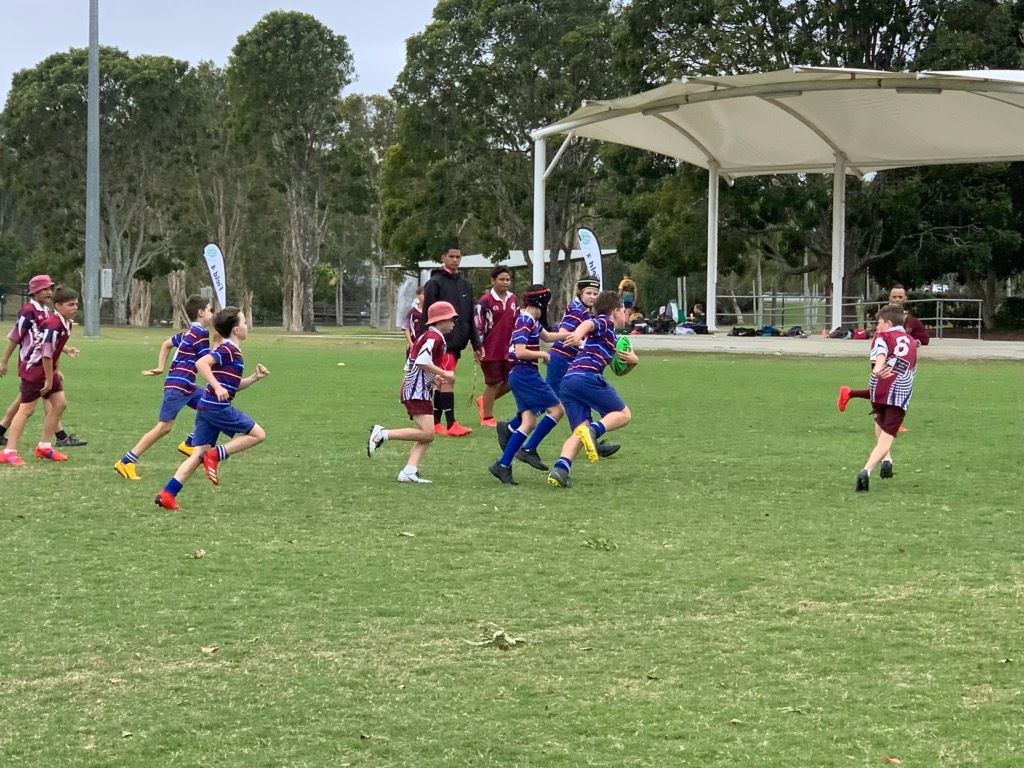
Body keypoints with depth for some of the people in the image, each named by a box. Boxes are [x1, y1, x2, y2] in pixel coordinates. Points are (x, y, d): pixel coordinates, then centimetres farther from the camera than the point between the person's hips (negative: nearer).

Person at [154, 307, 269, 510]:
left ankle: (167, 494, -4)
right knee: (258, 434, -1)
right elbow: (201, 363, -23)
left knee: (199, 454, 5)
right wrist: (217, 387, -27)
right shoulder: (228, 349, -9)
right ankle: (216, 455, -8)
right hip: (218, 407, -9)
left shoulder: (230, 351, 22)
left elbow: (234, 385, 31)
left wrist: (255, 377, 20)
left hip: (205, 407, 9)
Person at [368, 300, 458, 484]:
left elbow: (410, 366, 21)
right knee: (427, 433, -19)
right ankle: (383, 434, -16)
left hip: (411, 391, 11)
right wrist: (444, 374, -14)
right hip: (418, 392, -11)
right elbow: (422, 361, -23)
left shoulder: (425, 336, 21)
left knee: (427, 436, 5)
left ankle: (409, 472, -7)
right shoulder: (434, 337, -10)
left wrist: (434, 378, 18)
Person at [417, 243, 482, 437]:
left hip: (457, 342, 7)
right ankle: (451, 424, -16)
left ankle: (434, 423, 16)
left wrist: (476, 344, 14)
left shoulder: (464, 284, 14)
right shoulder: (435, 283, -6)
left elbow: (470, 317, 17)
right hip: (442, 341, -7)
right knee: (448, 379, -13)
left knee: (442, 382, 11)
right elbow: (427, 316, -9)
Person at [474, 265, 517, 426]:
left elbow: (518, 322, 19)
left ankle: (484, 401, 28)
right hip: (491, 350, -6)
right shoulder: (486, 300, -9)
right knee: (493, 383, 1)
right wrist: (479, 347, -14)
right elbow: (478, 325, -11)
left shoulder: (513, 300, 10)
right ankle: (487, 418, 14)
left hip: (509, 351, 6)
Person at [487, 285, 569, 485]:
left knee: (529, 422, 2)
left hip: (520, 376, 9)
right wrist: (542, 354, -8)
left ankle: (503, 465, -3)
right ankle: (528, 450, -7)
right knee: (556, 410, -7)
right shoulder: (525, 322, -14)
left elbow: (547, 336, 34)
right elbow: (520, 352, -22)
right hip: (524, 373, -9)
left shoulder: (531, 321, 16)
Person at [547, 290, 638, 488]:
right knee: (623, 414, 2)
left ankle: (560, 469, -20)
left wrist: (631, 359, 21)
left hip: (567, 381, 9)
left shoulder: (608, 333, 35)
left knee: (580, 431, 2)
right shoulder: (606, 323, 8)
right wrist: (578, 334, -39)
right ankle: (593, 430, -25)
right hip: (586, 376, -9)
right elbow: (588, 324, -17)